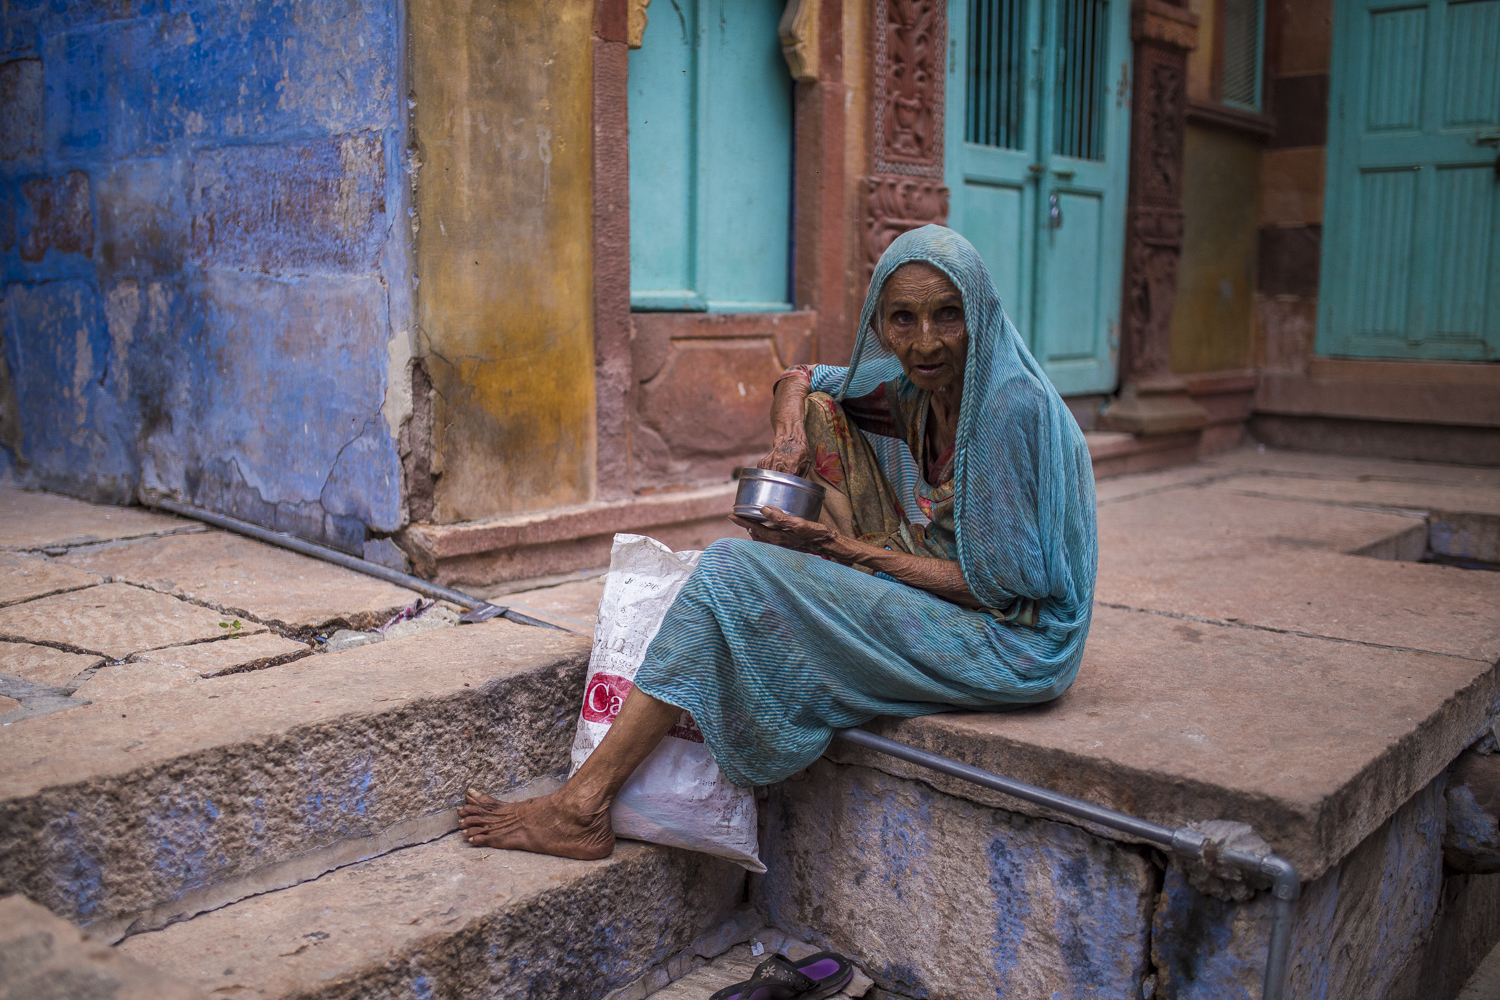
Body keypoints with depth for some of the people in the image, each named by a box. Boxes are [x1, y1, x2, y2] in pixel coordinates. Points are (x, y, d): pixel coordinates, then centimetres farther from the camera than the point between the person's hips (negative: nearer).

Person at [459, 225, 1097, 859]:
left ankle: (581, 808, -18)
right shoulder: (913, 383, 2)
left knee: (735, 568, -20)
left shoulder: (1010, 405, -20)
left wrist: (844, 548, -19)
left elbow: (998, 584, -21)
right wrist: (792, 436, -6)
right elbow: (799, 381, 17)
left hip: (1012, 640, -8)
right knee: (820, 409, 6)